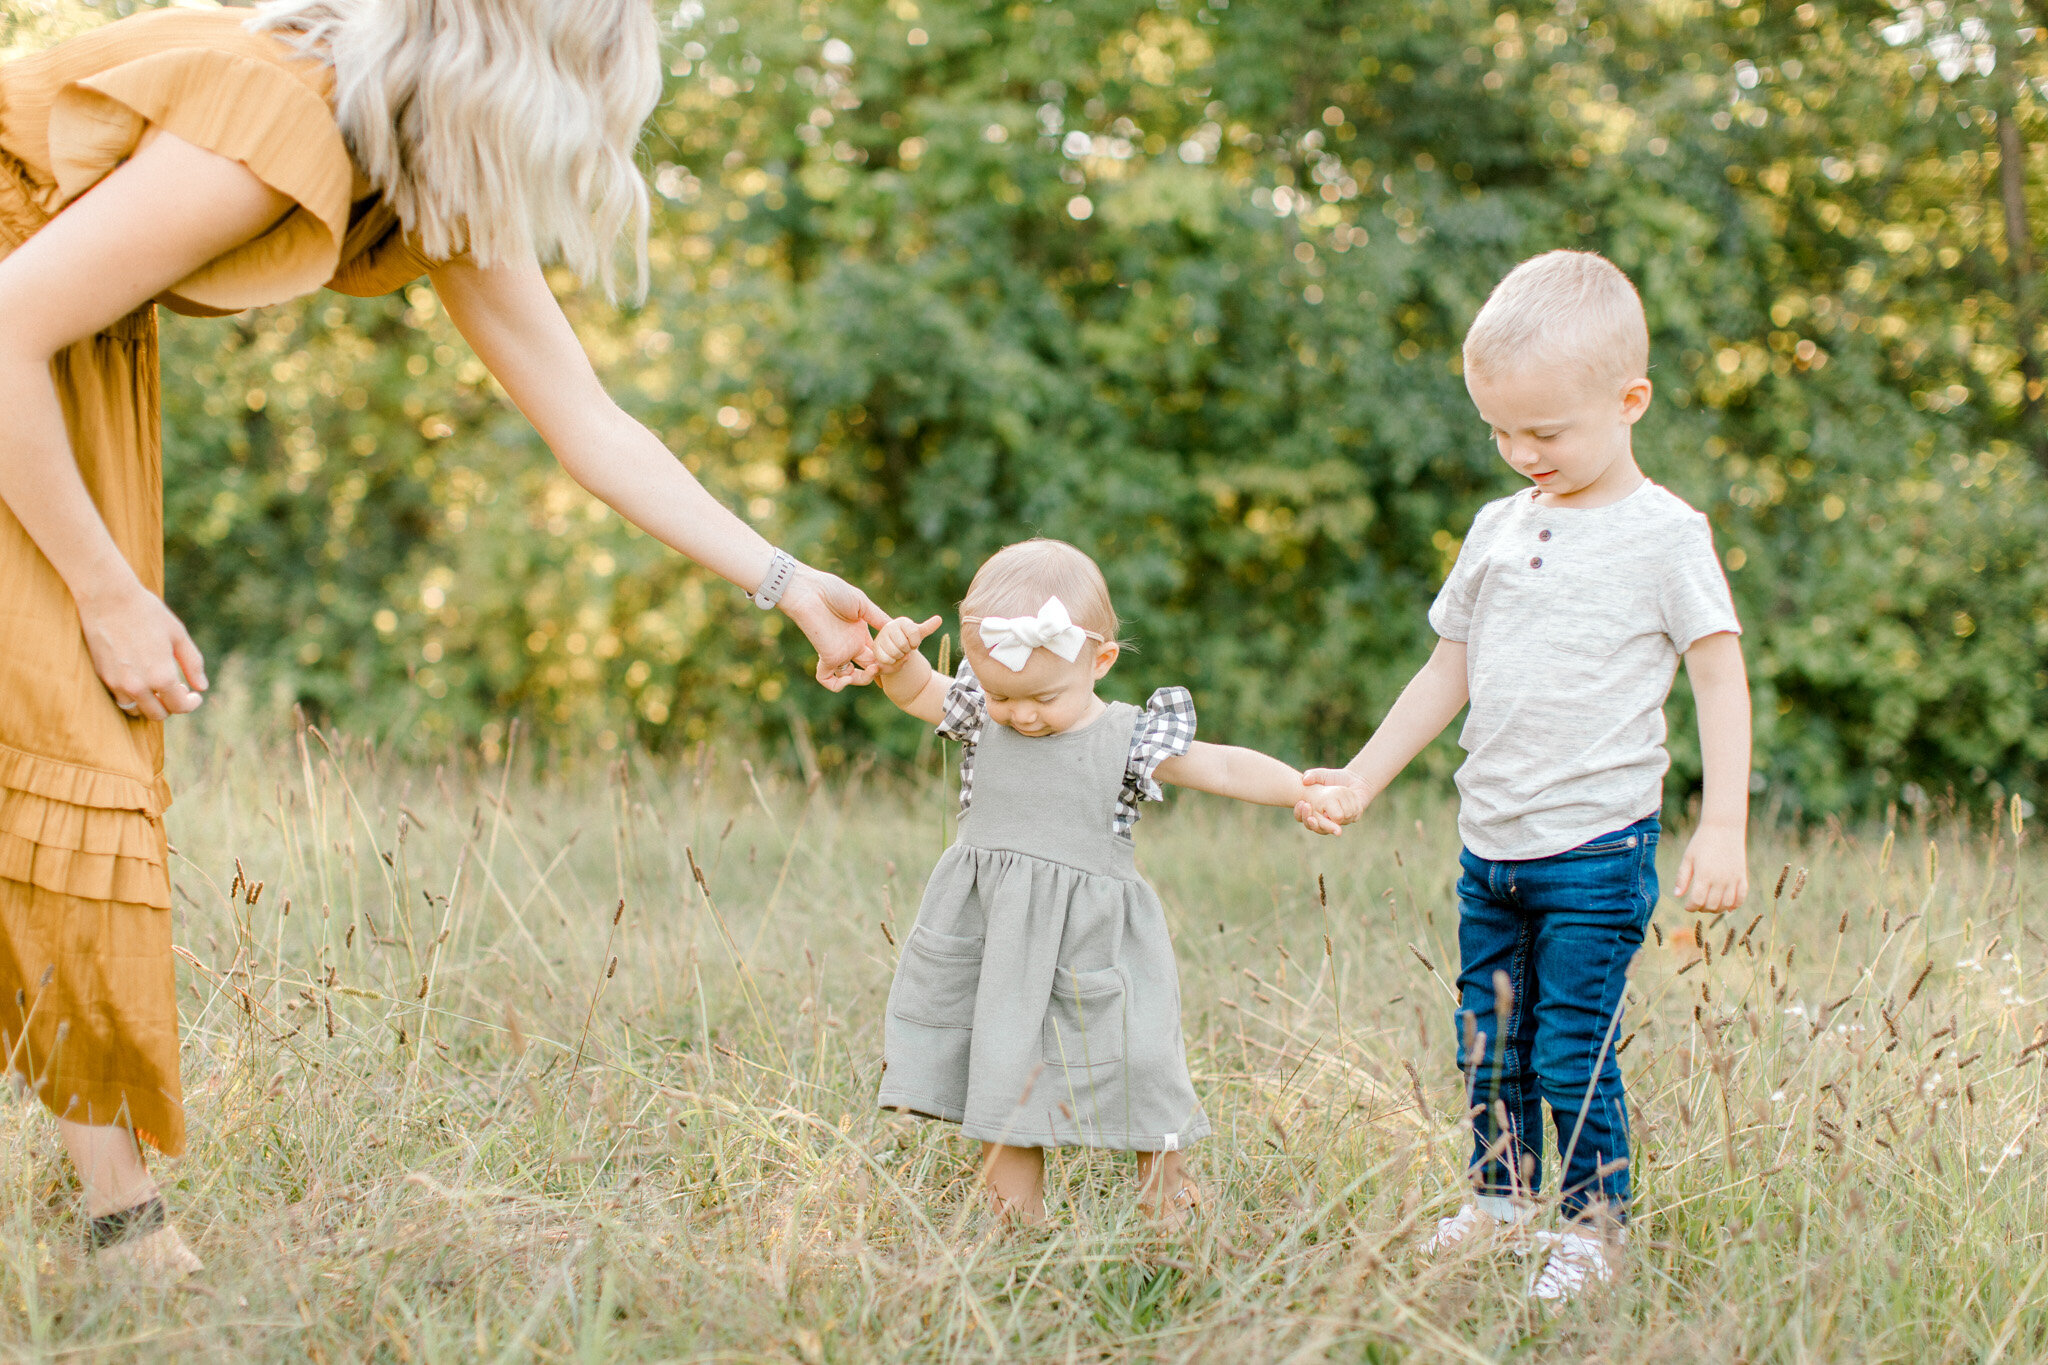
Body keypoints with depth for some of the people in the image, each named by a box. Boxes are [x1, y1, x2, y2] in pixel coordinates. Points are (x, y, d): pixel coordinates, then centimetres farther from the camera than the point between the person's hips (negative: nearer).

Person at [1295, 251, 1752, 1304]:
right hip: (1489, 845, 6)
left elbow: (1720, 679, -8)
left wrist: (1722, 829, -16)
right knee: (1488, 1041, 13)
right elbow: (1448, 673, 18)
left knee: (1571, 1051, -5)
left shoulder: (1664, 536, -7)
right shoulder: (1499, 529, 10)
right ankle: (1500, 1199, 30)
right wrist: (1359, 781, 17)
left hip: (1596, 848, -6)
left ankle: (1594, 1225, 12)